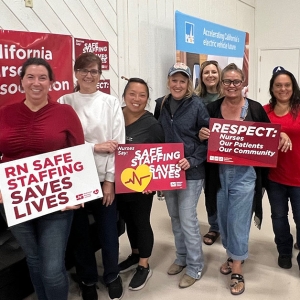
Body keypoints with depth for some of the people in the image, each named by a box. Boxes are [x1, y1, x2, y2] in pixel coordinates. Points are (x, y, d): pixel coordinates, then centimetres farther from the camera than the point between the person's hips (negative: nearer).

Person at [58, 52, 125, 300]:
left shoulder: (112, 103, 3)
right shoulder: (64, 102, 2)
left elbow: (118, 144, -2)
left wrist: (110, 180, -7)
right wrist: (95, 146, -14)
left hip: (104, 178, 0)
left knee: (108, 231, 9)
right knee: (79, 233, 11)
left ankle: (112, 276, 35)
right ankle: (87, 280, 33)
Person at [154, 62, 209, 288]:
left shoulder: (197, 105, -9)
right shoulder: (161, 104, 5)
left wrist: (192, 160, -19)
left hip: (191, 171, -5)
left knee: (187, 219, -1)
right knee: (175, 217, 16)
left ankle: (195, 267, 17)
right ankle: (182, 257, 35)